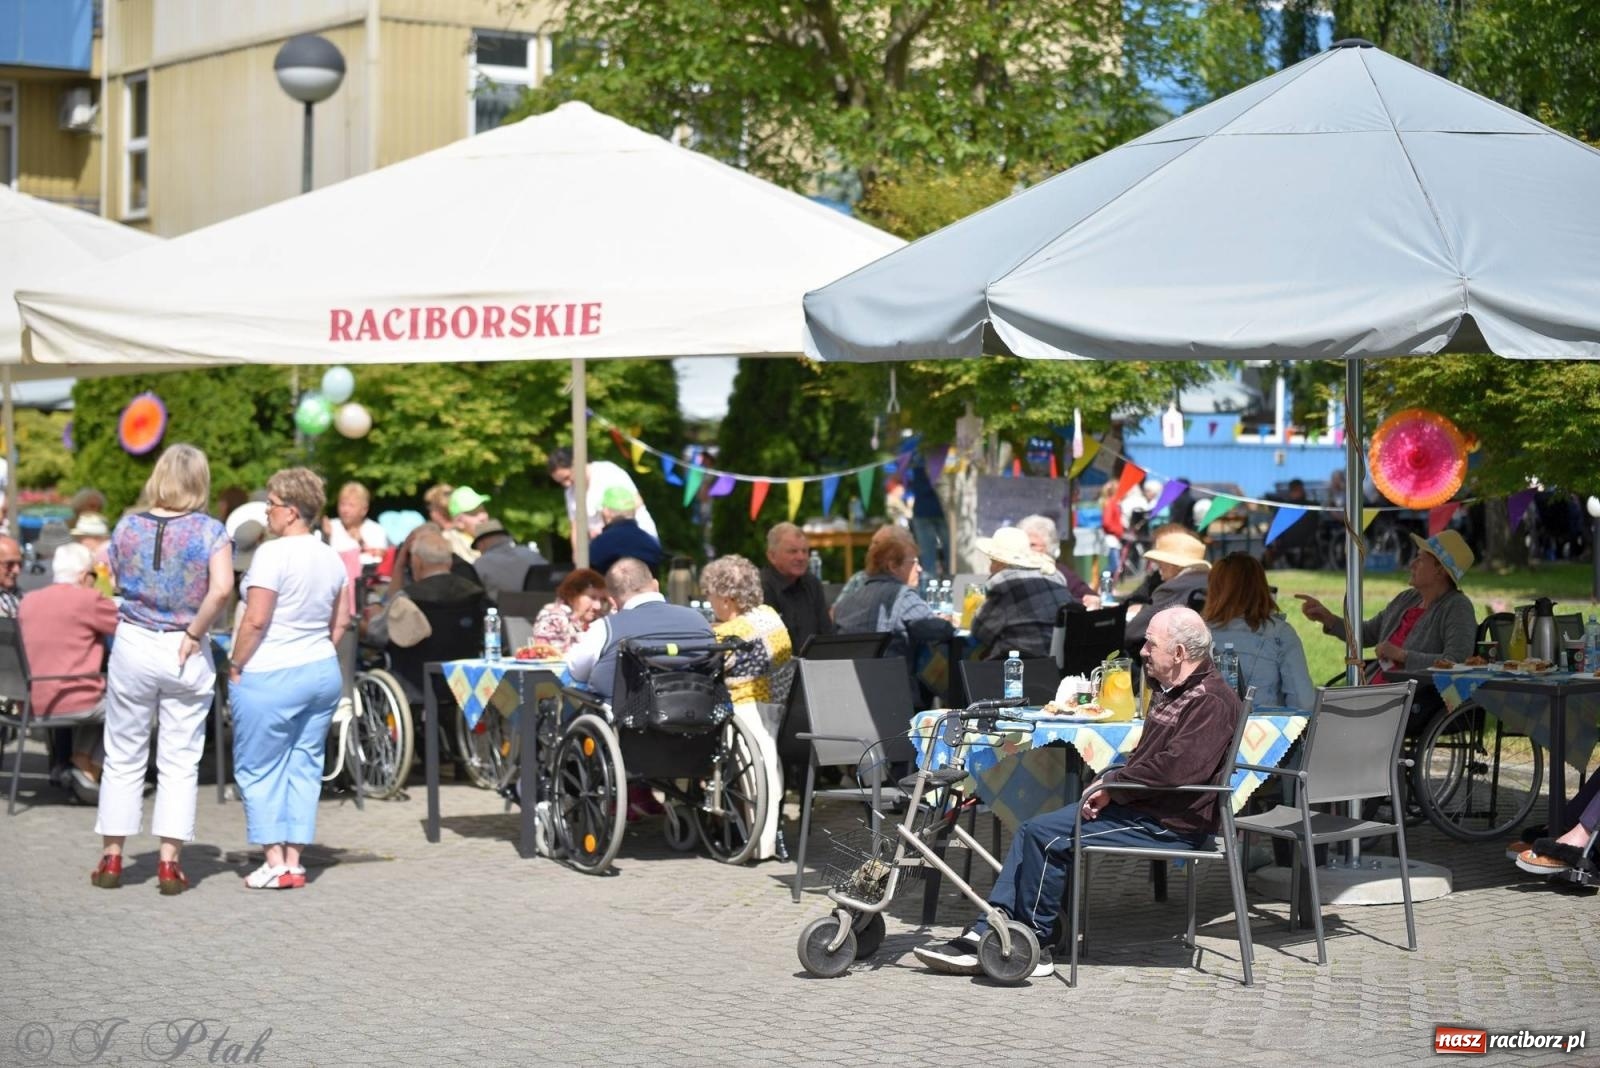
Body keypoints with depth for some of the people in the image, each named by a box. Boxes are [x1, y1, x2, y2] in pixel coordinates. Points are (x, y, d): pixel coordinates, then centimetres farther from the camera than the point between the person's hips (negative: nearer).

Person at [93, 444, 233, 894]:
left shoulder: (126, 527, -1)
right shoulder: (211, 531, -9)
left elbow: (115, 582, 8)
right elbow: (221, 589, -21)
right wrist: (194, 633, -11)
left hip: (132, 645, 2)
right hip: (184, 653, -2)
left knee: (123, 757, 12)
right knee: (180, 760, 6)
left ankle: (112, 857, 17)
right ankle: (169, 861, 6)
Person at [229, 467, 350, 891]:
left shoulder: (273, 554, -16)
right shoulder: (331, 558, 8)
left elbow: (255, 621, -18)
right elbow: (341, 620, 13)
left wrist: (236, 666, -8)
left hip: (272, 677, -7)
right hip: (324, 673, 7)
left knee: (258, 768, 3)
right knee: (304, 765, 11)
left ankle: (275, 862, -1)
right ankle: (294, 860, 11)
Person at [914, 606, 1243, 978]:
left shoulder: (1212, 701, -17)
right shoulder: (1173, 693, 18)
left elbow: (1175, 768, -29)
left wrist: (1111, 782, -17)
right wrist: (1109, 787, 3)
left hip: (1171, 824, -11)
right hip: (1138, 806, 11)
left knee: (1046, 836, -18)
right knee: (1032, 831, 2)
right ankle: (986, 936, 0)